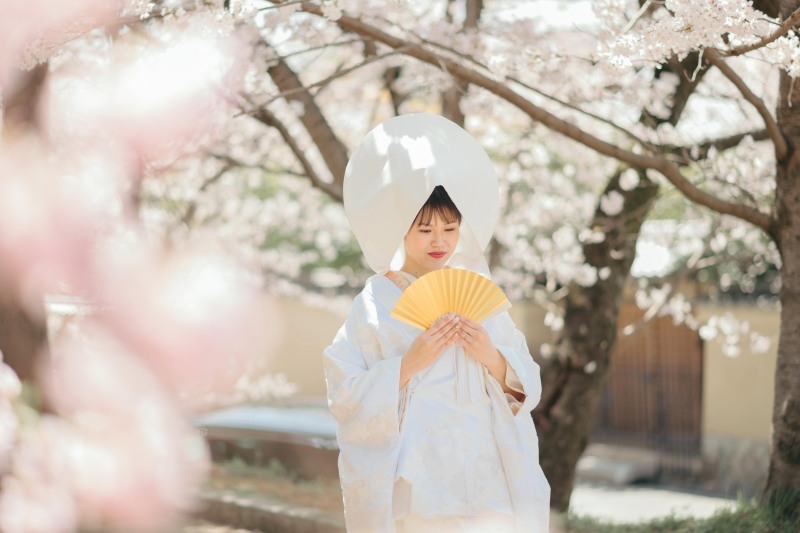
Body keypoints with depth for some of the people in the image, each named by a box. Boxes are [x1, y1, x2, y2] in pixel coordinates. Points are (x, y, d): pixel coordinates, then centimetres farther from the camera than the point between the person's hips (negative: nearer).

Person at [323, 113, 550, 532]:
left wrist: (494, 360, -9)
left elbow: (526, 388, 10)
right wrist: (409, 363, -17)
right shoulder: (376, 304, -1)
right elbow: (345, 398, -8)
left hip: (486, 479, 3)